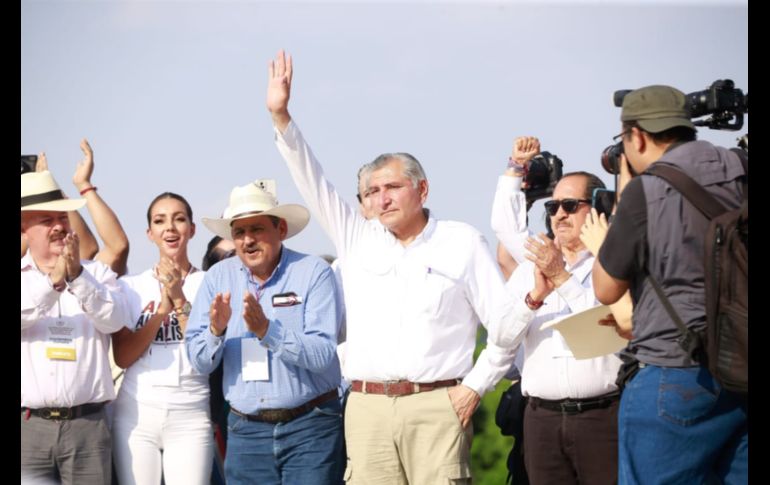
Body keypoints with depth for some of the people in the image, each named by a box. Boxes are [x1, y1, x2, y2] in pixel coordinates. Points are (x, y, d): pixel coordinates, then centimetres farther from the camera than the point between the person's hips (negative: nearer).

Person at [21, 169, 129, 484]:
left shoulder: (97, 273, 11)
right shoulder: (24, 275, 9)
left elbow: (114, 320, -7)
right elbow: (24, 315, -11)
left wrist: (77, 276, -19)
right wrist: (52, 282, -24)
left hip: (87, 423, 0)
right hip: (29, 424, 0)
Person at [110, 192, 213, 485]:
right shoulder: (130, 286, 6)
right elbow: (122, 357, -2)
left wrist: (179, 300, -13)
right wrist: (161, 309, -10)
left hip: (190, 416, -1)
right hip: (136, 413, 2)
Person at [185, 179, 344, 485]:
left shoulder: (313, 272, -6)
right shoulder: (218, 278, 4)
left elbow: (323, 355, -15)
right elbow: (200, 363, 3)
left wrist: (267, 330, -26)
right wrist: (216, 330, -17)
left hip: (310, 428, -3)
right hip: (246, 430, 3)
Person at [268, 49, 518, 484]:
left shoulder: (462, 243, 6)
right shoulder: (359, 240, 15)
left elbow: (507, 323, 6)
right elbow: (314, 185, 10)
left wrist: (475, 387, -1)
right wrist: (280, 115, 1)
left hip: (436, 406, -3)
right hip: (367, 408, 3)